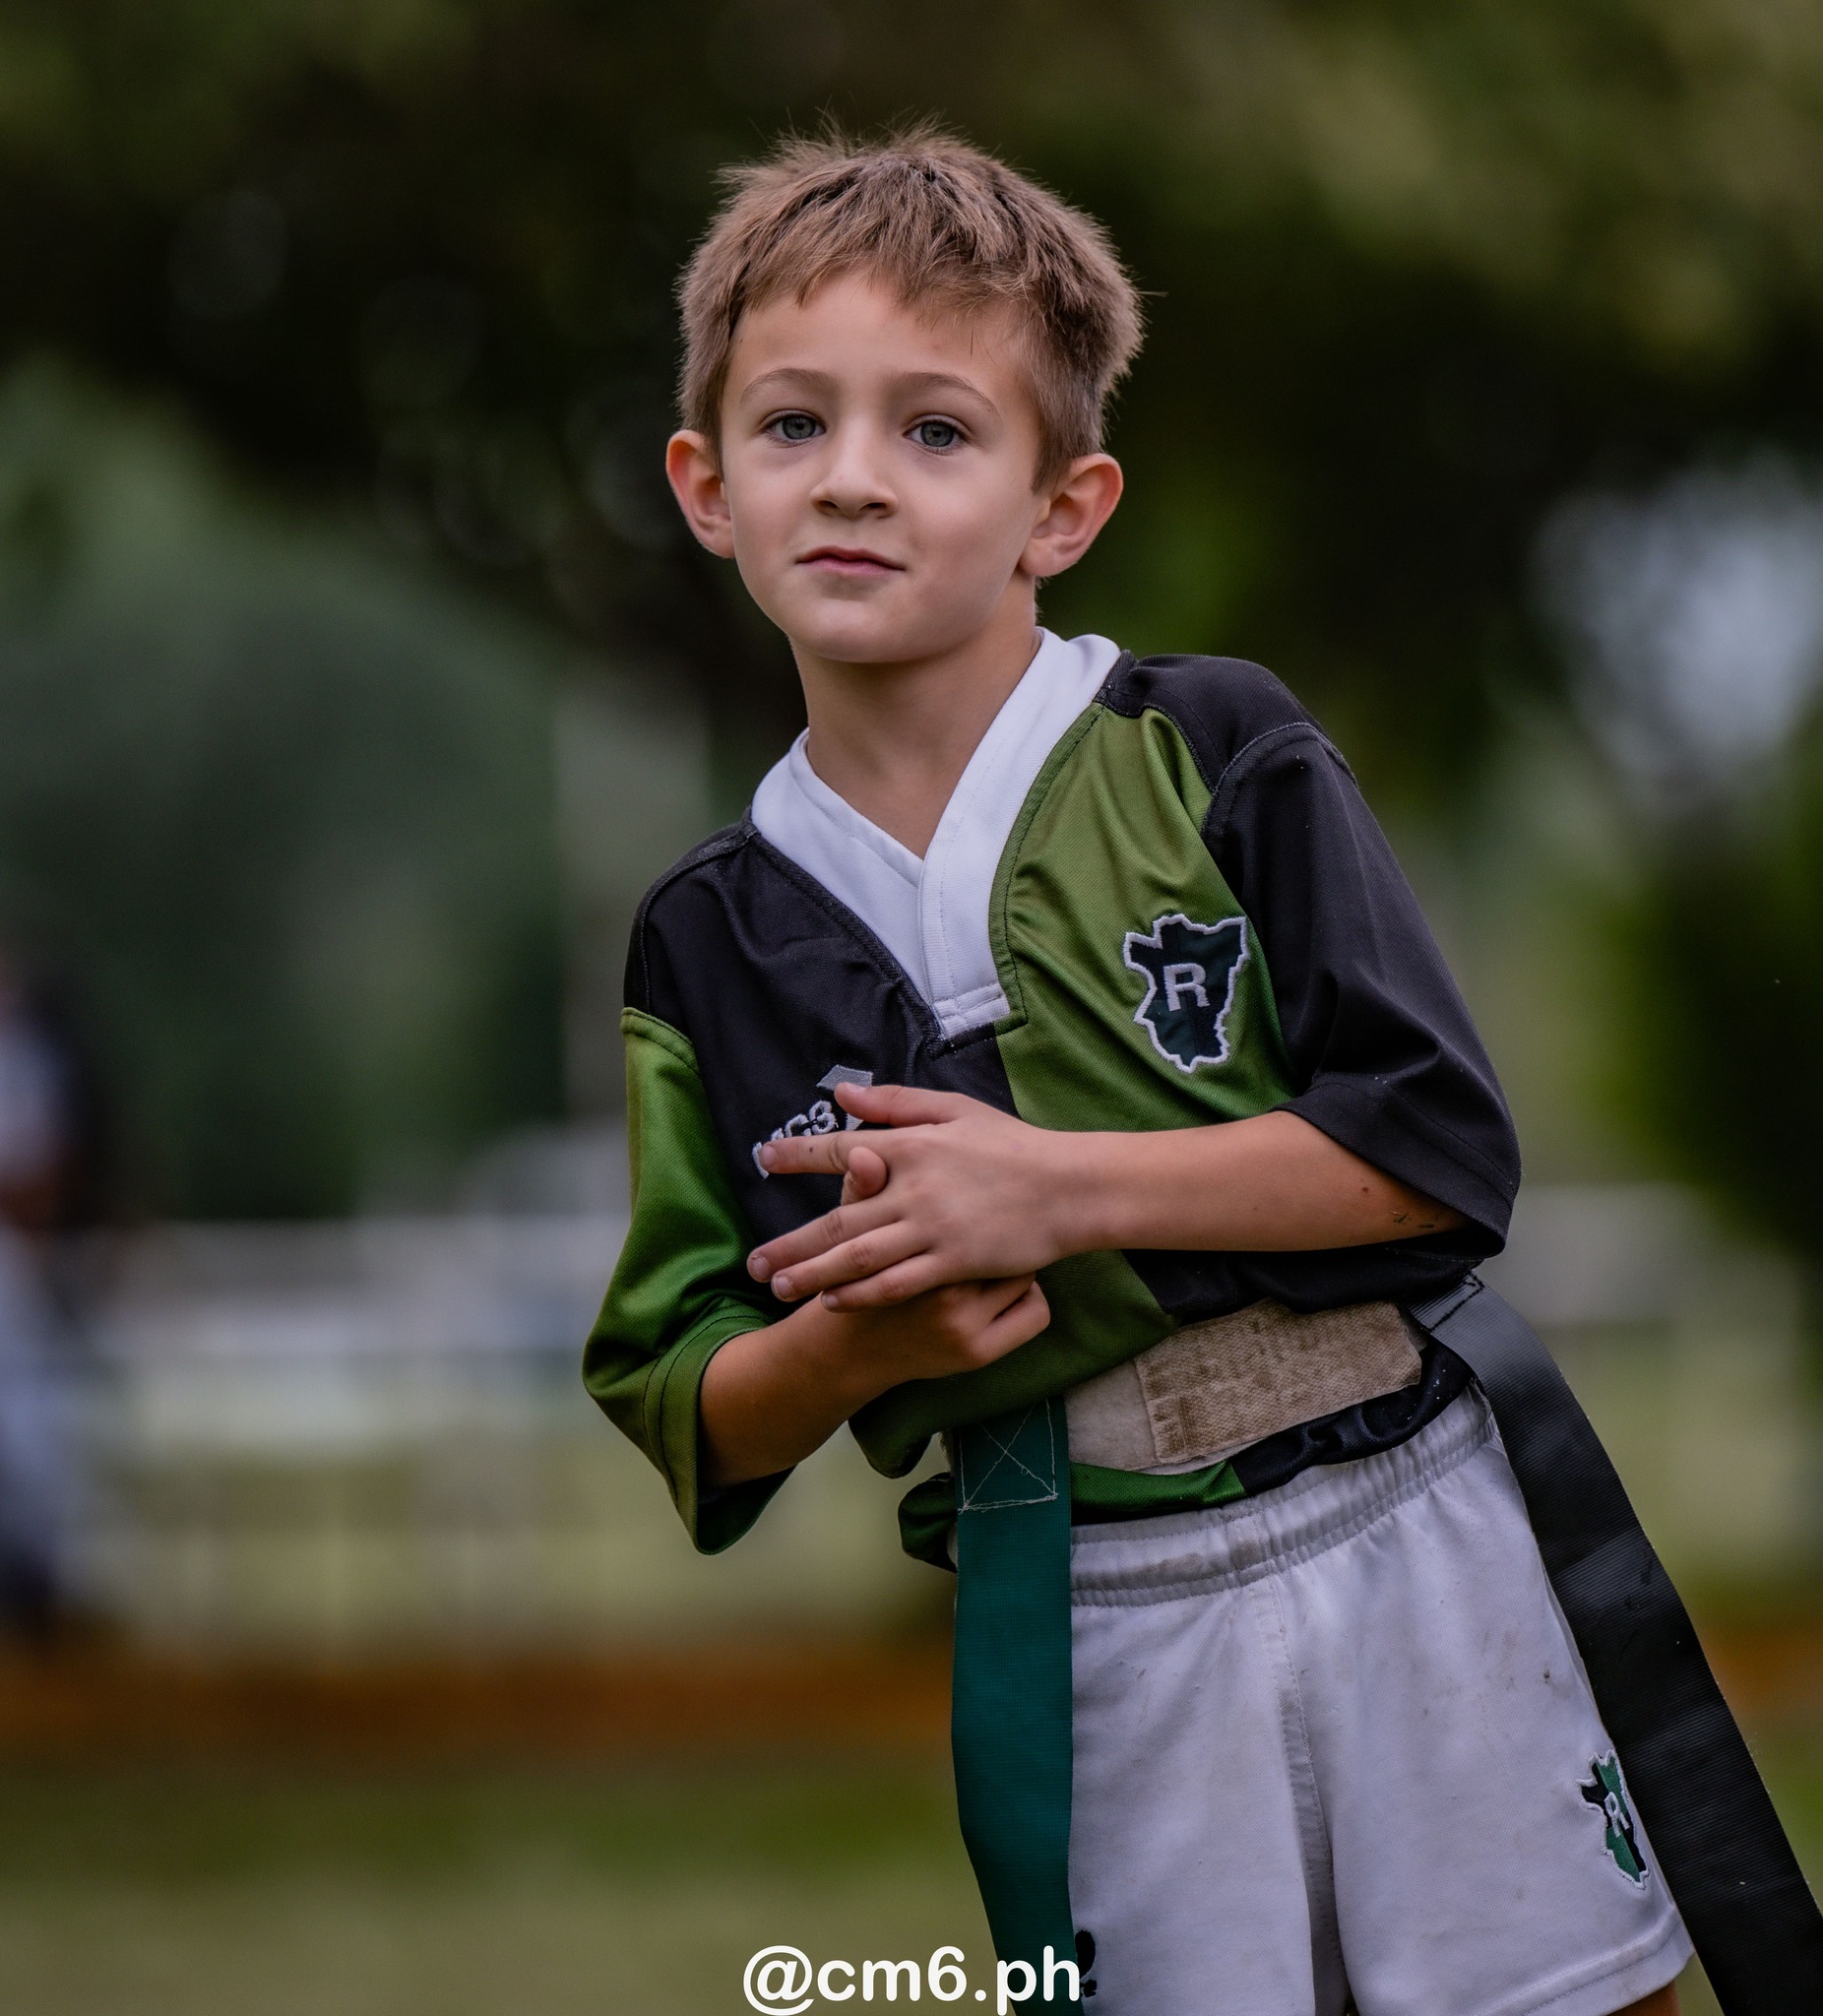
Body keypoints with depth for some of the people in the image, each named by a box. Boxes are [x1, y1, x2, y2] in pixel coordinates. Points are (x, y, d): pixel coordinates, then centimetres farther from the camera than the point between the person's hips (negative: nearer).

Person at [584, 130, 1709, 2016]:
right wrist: (856, 1340, -14)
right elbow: (678, 1409, 7)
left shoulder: (1211, 753, -2)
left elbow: (1446, 1147, -10)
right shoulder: (712, 939, 4)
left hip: (1402, 1540, -1)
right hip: (1079, 1630, 1)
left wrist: (1059, 1189, -17)